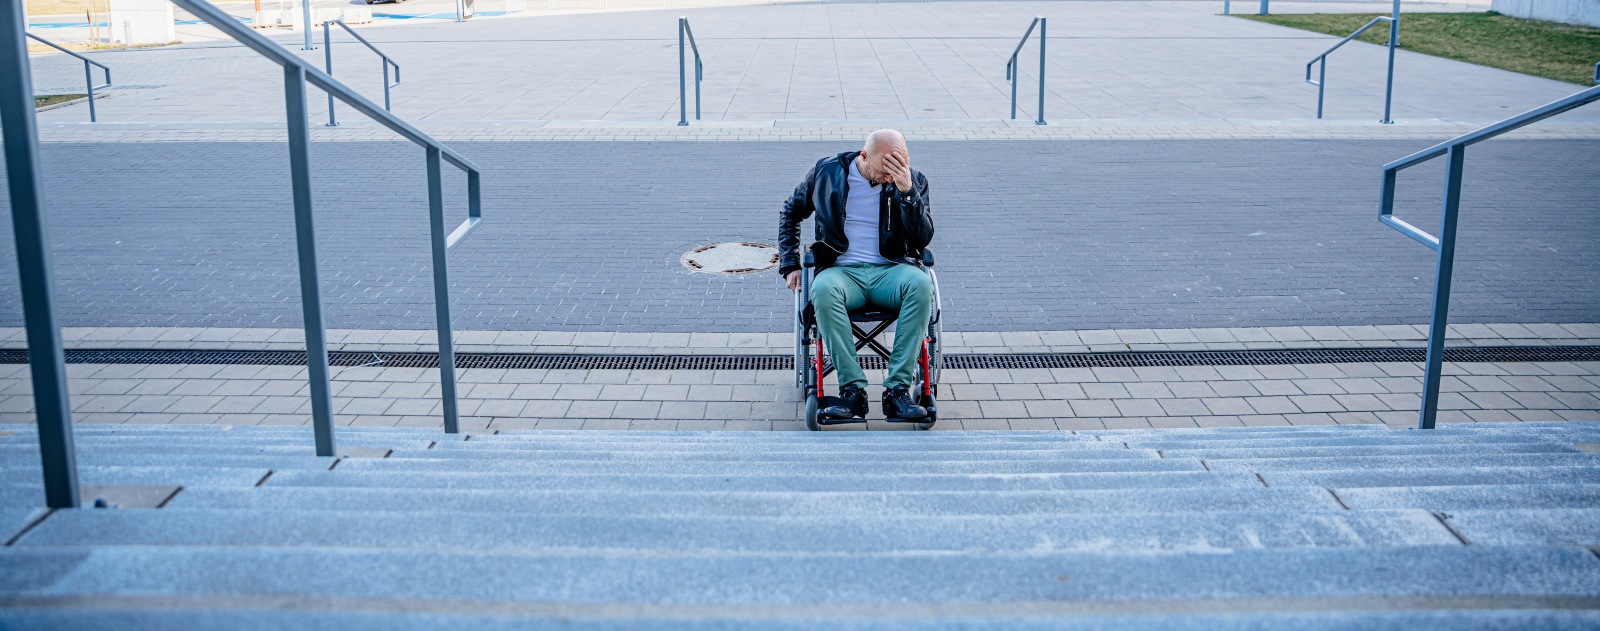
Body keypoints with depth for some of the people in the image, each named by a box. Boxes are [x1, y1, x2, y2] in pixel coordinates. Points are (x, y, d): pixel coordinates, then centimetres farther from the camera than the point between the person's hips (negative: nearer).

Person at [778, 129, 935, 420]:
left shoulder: (912, 181, 3)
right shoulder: (827, 172, 3)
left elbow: (923, 238, -6)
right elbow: (791, 213, 18)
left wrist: (907, 191, -18)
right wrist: (790, 265, 10)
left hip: (890, 270, 1)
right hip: (843, 270, 0)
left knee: (921, 283, -35)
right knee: (823, 289, -37)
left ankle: (897, 388, -32)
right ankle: (852, 389, -32)